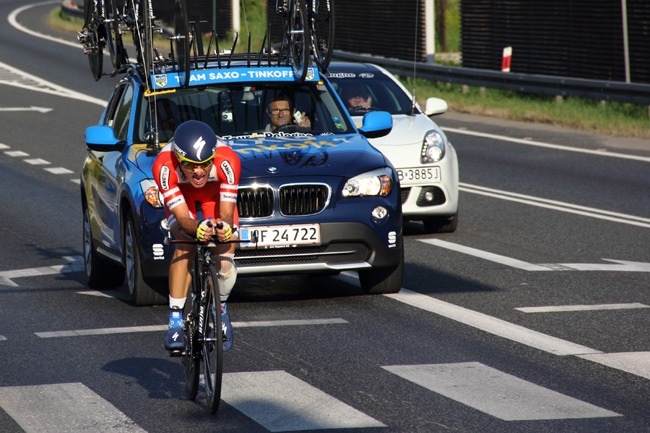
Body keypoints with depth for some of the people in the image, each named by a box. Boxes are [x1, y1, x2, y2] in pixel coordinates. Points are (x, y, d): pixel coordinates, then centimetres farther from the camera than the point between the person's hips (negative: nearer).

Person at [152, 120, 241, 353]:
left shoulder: (227, 161, -39)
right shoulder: (165, 166, -39)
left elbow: (226, 214, -36)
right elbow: (182, 217, -38)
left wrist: (224, 227, -59)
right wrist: (197, 228, -60)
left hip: (215, 190, 0)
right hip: (180, 192, 0)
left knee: (226, 260, -16)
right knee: (185, 246, -27)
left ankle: (221, 310, 14)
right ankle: (175, 321, -23)